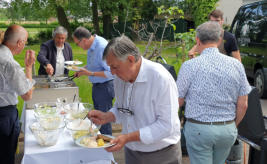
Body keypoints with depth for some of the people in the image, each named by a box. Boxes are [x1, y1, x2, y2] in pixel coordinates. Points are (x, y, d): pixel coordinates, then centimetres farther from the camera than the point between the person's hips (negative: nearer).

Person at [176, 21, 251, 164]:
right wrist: (233, 127, 15)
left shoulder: (190, 66, -13)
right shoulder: (236, 65, -4)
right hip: (228, 129, 4)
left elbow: (178, 101, -6)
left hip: (199, 129, -3)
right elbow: (243, 105, 0)